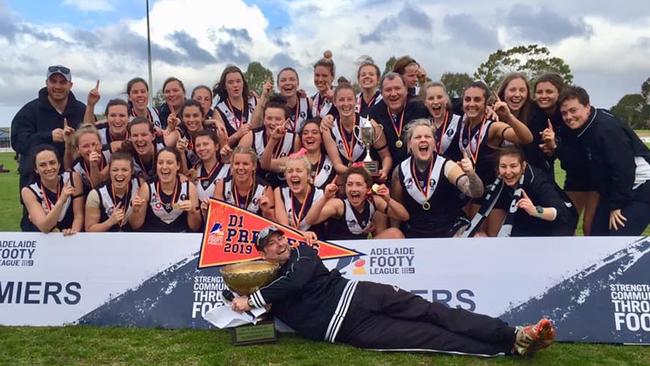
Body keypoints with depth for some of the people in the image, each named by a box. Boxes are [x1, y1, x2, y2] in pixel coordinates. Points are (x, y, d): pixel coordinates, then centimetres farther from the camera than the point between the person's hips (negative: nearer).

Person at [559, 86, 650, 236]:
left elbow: (623, 168, -26)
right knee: (598, 233, 6)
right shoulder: (580, 127, 2)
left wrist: (616, 205, -19)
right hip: (615, 191, 9)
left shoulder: (607, 128, -24)